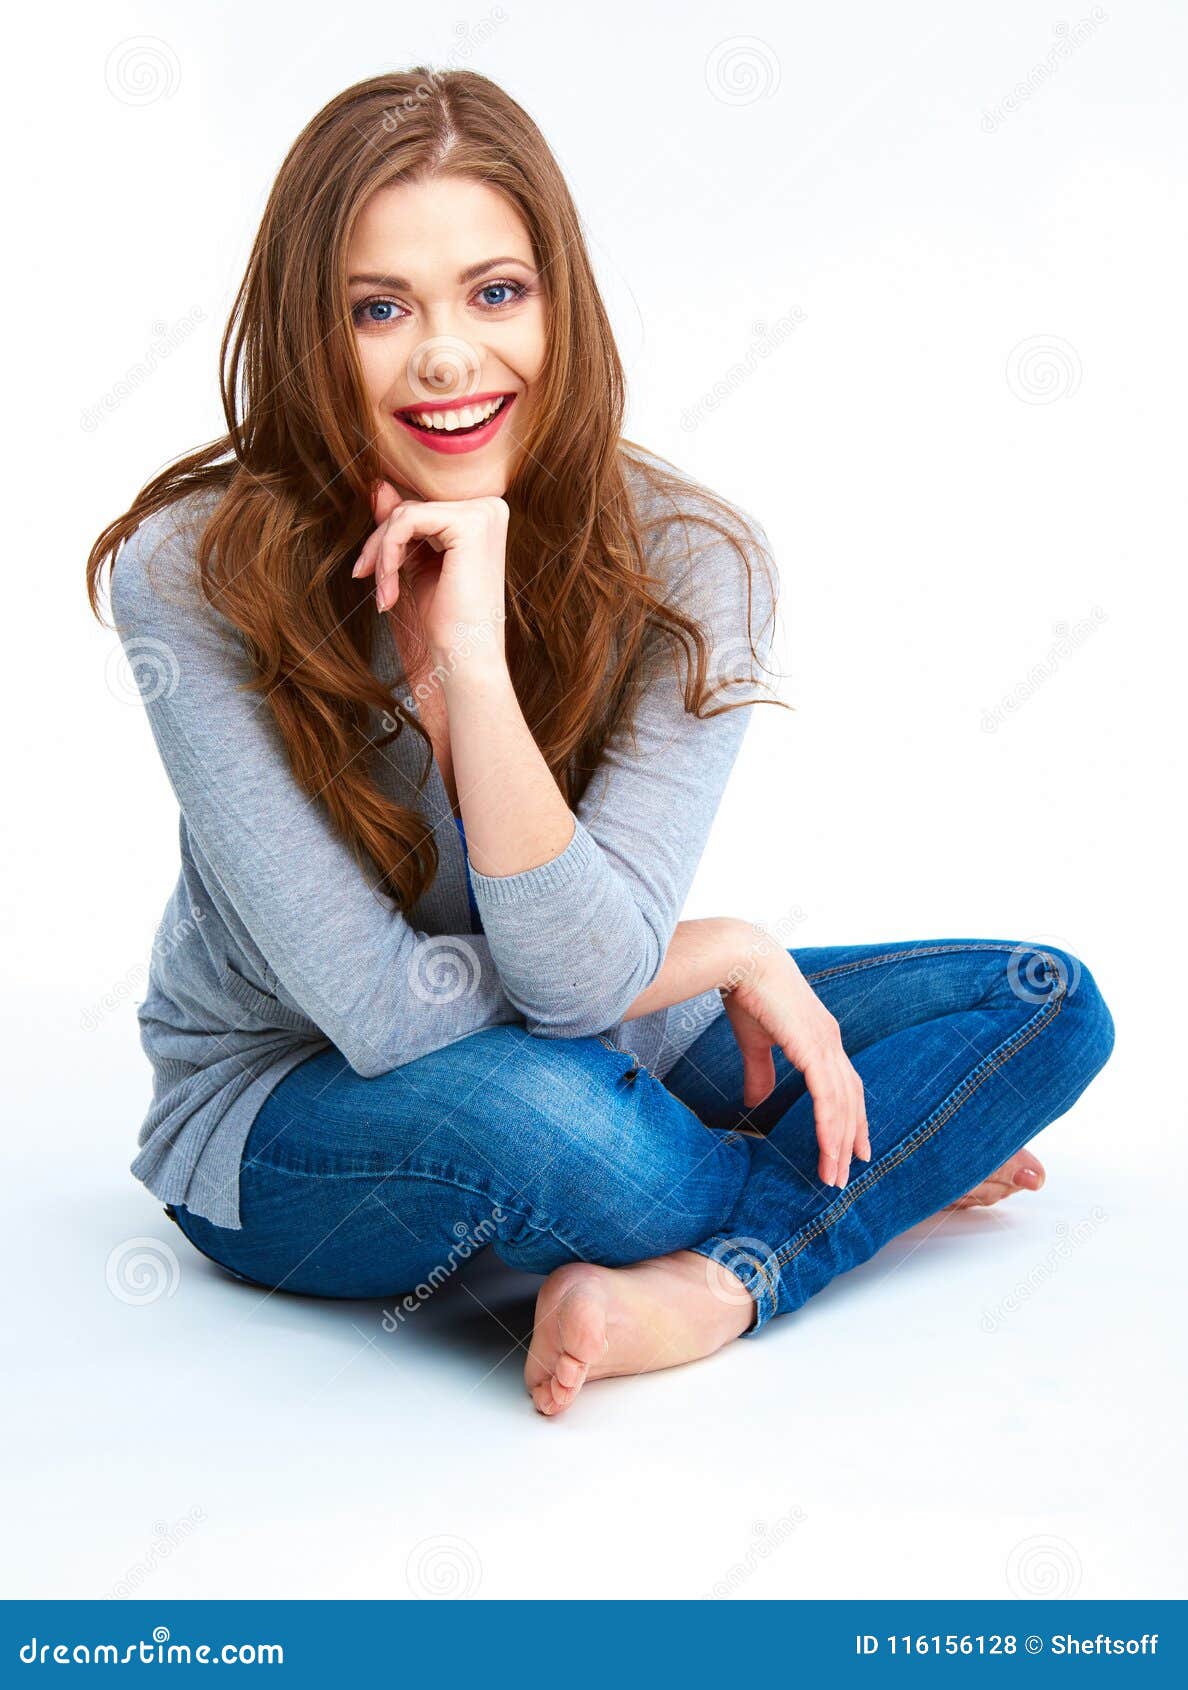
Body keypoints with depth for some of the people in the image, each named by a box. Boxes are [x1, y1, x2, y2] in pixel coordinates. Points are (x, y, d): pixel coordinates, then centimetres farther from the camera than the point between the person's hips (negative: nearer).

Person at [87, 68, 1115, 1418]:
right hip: (285, 1122, -3)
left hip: (593, 1054, 3)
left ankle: (694, 1288, -24)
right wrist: (730, 954, -16)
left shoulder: (688, 561, -17)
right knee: (525, 1109, -38)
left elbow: (582, 977, -25)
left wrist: (475, 649, -35)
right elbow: (380, 1006, -25)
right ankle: (861, 1187, -7)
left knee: (1049, 1005, -6)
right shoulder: (193, 577, -22)